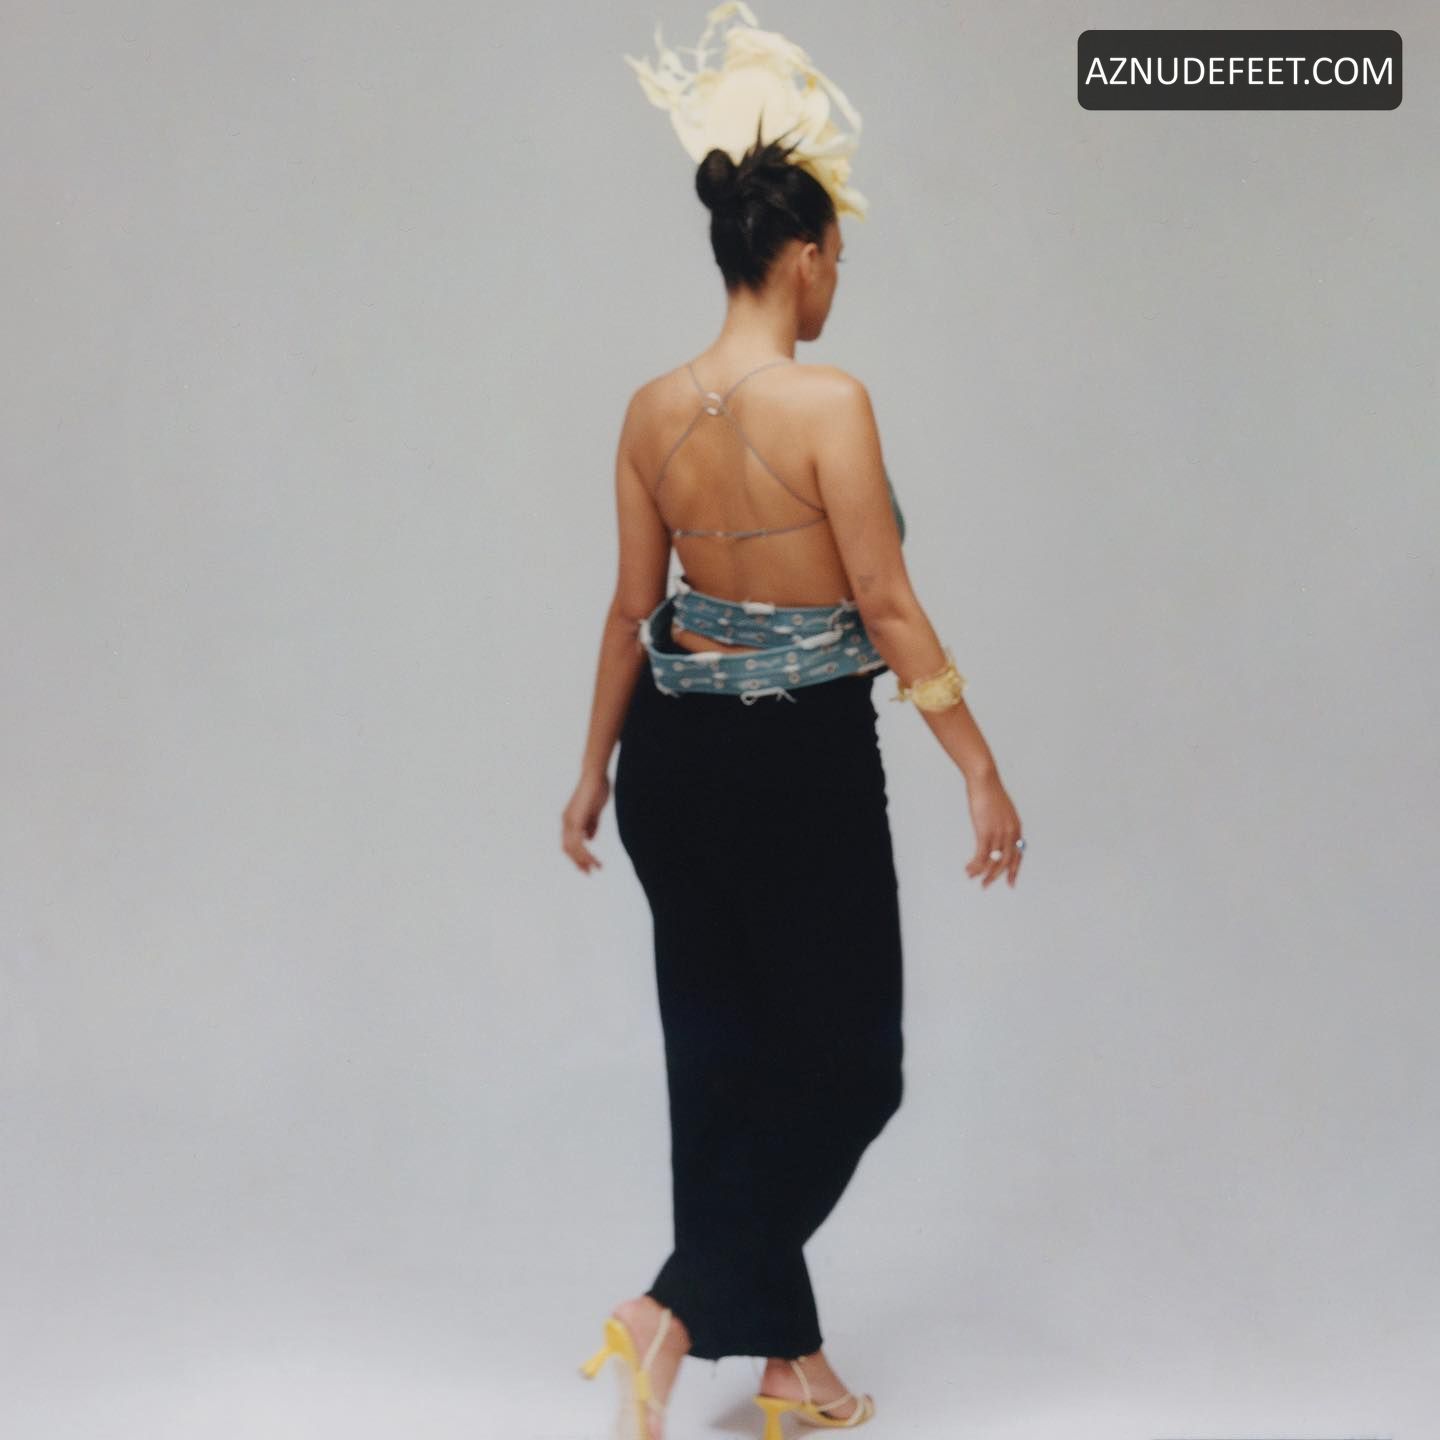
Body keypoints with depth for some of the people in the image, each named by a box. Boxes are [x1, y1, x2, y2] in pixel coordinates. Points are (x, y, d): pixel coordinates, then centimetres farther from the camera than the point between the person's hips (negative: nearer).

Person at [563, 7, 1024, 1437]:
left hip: (675, 747, 7)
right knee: (847, 1063, 10)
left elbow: (632, 608, 8)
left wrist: (594, 771, 17)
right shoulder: (826, 402, -15)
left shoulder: (652, 409, 3)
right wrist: (982, 774, -7)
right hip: (801, 758, -7)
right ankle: (678, 1310, -1)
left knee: (722, 1051, 15)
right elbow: (887, 609, -14)